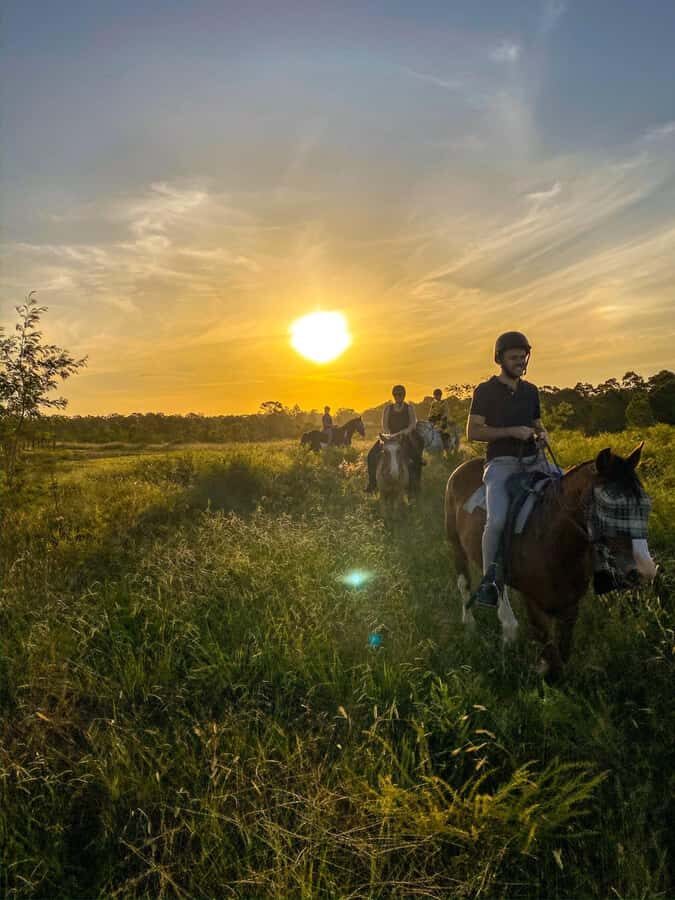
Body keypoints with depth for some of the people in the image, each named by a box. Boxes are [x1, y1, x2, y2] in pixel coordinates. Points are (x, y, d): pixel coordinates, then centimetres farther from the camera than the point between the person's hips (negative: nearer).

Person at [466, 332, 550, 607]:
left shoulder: (531, 390, 16)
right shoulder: (486, 391, 0)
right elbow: (473, 432, -6)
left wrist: (542, 434, 4)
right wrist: (512, 431, -14)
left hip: (534, 460, 6)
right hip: (502, 462, -6)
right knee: (497, 519, -26)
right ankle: (488, 580, -9)